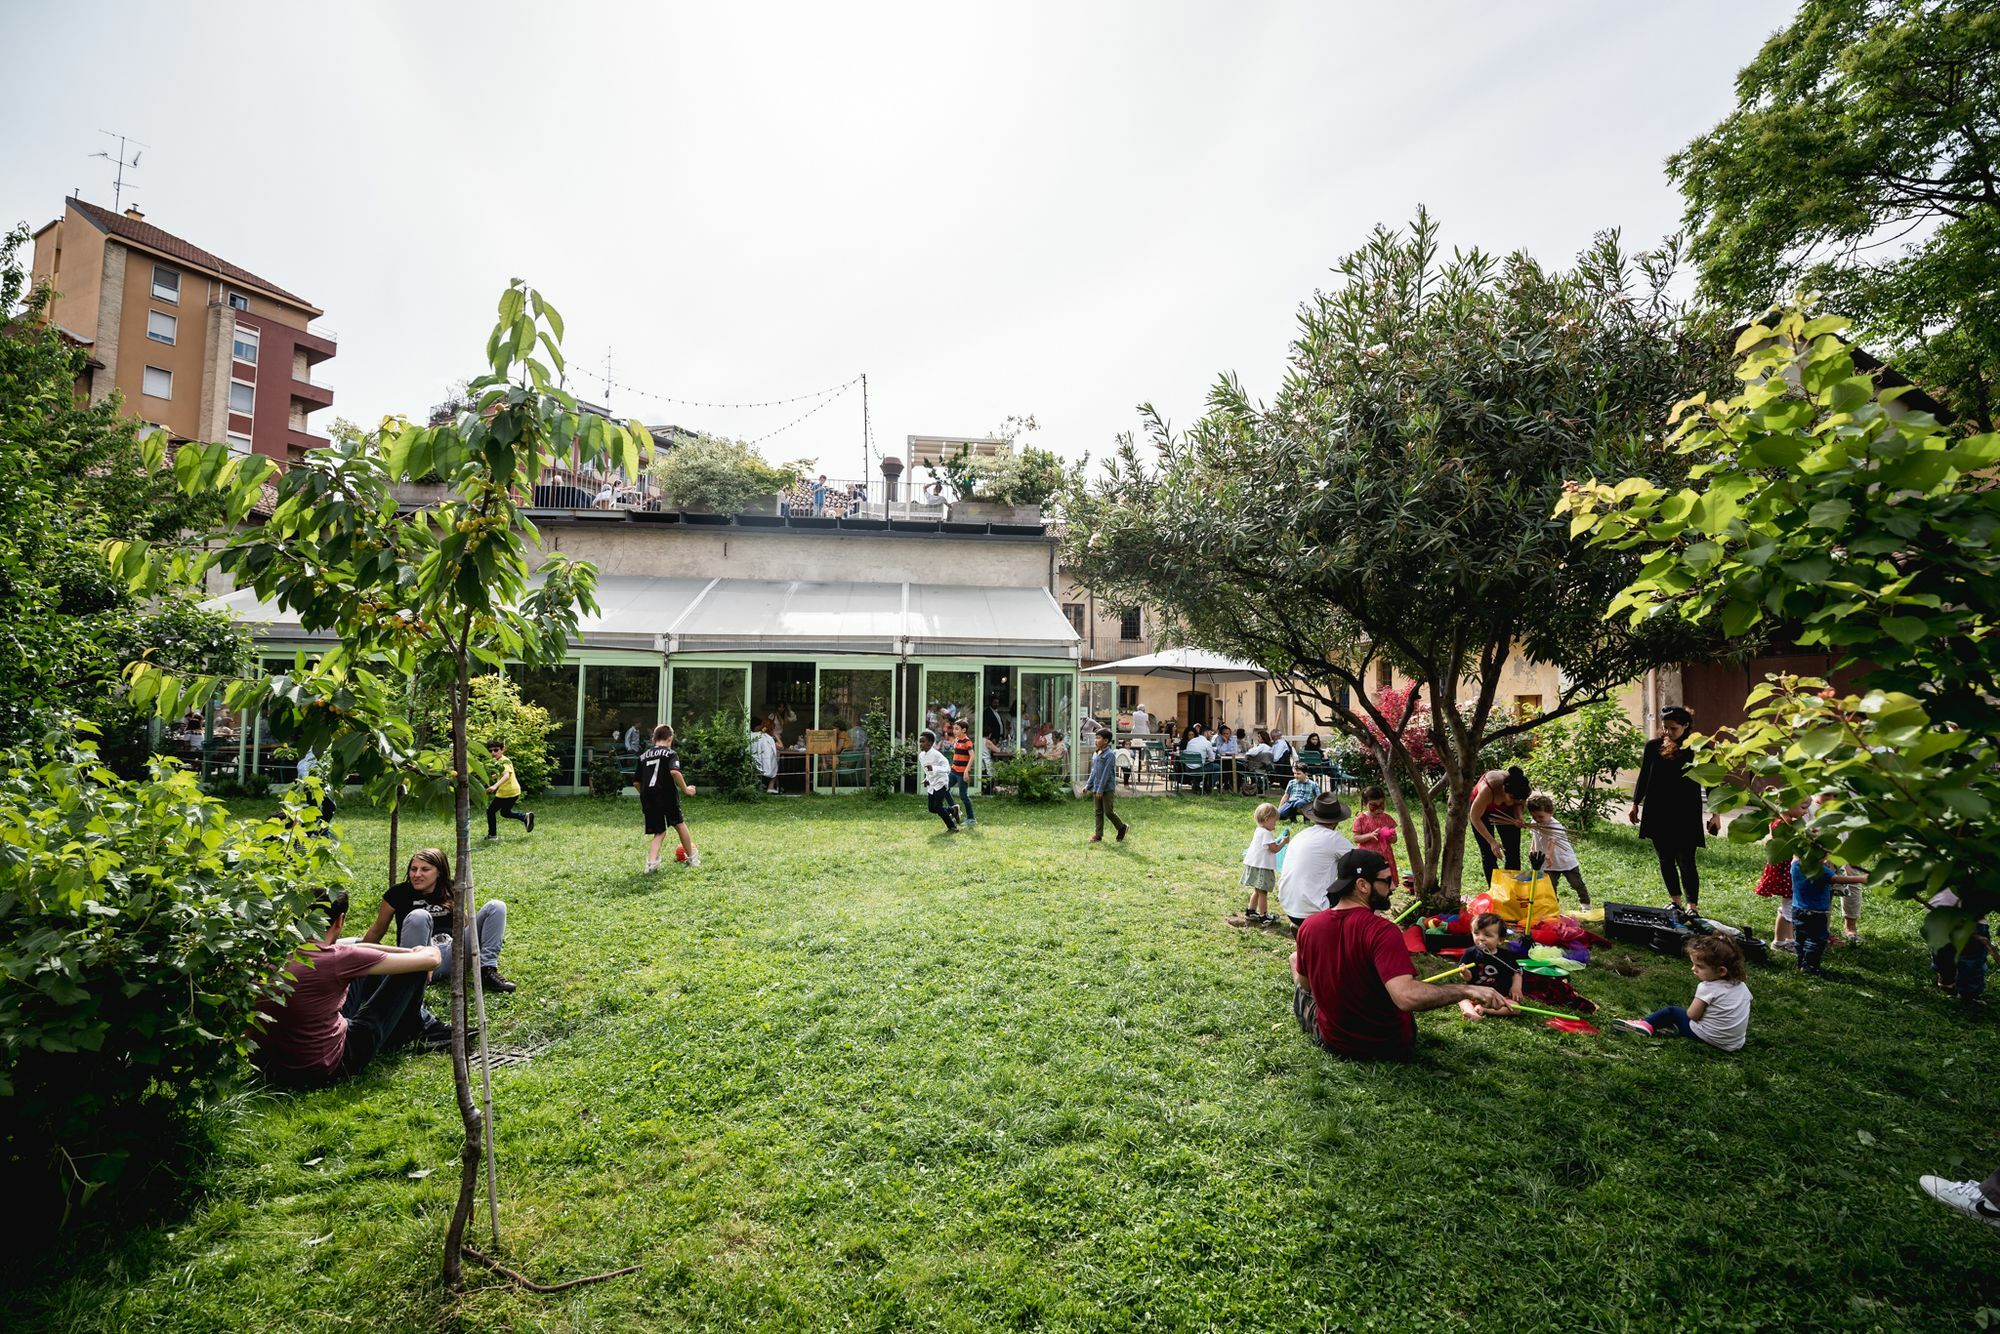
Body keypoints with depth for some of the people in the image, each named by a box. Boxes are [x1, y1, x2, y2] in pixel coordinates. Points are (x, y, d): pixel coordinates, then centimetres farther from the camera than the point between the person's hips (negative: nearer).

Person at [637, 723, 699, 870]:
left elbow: (636, 782, 15)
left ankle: (652, 862, -12)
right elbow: (674, 772, -21)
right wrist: (685, 789, -11)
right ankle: (692, 857, 28)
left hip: (648, 798, 4)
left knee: (659, 832, 11)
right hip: (667, 796, -4)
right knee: (680, 825, 15)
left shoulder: (643, 756, 15)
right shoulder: (670, 753, -1)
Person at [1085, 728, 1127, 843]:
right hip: (1096, 789, 7)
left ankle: (1122, 827, 17)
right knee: (1098, 812, 8)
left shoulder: (1109, 755, -13)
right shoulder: (1095, 754, 12)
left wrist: (1100, 790, -19)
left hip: (1107, 789, -7)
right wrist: (1088, 785, 13)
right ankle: (1098, 835, 11)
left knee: (1108, 811, -5)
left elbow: (1106, 773, -17)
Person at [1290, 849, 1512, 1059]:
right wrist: (1468, 990, -33)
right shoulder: (1382, 931, -29)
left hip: (1331, 1043, 2)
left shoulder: (1308, 926, -14)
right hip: (1390, 1047, -2)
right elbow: (1406, 996, -42)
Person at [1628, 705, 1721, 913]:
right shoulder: (1653, 746, 2)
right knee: (1665, 860, 11)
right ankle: (1676, 903, 25)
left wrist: (1716, 814, -3)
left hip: (1685, 817, -3)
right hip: (1657, 815, 3)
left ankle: (1693, 907, 13)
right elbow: (1643, 777, 12)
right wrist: (1635, 804, 14)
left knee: (1685, 862, 0)